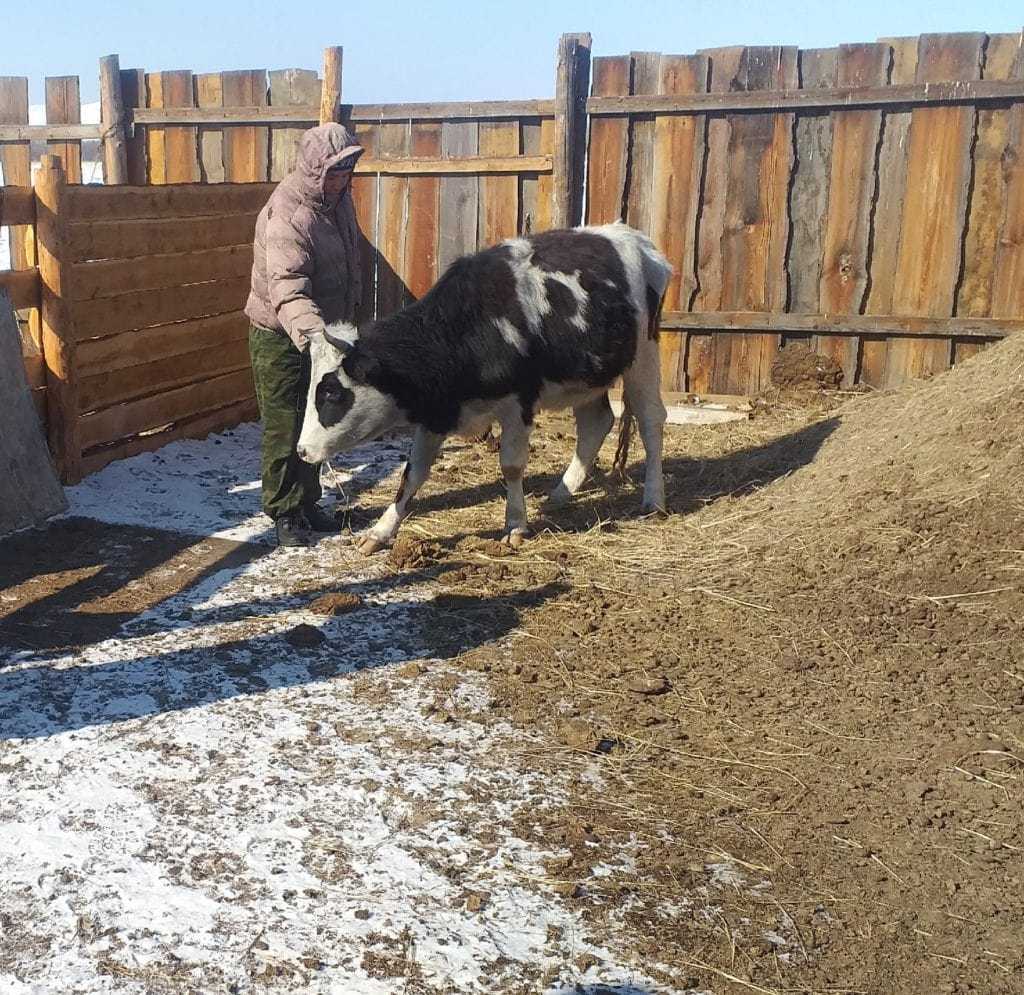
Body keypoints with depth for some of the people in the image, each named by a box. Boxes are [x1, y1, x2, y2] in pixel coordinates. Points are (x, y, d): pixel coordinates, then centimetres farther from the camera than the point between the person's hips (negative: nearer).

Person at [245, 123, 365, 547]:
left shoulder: (337, 197, 1)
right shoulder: (287, 217, -27)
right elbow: (288, 292, -39)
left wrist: (347, 313, 21)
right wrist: (312, 334, -55)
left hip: (323, 330, 8)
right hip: (281, 336, -8)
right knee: (285, 427, 1)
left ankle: (307, 502, 30)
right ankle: (284, 513, 14)